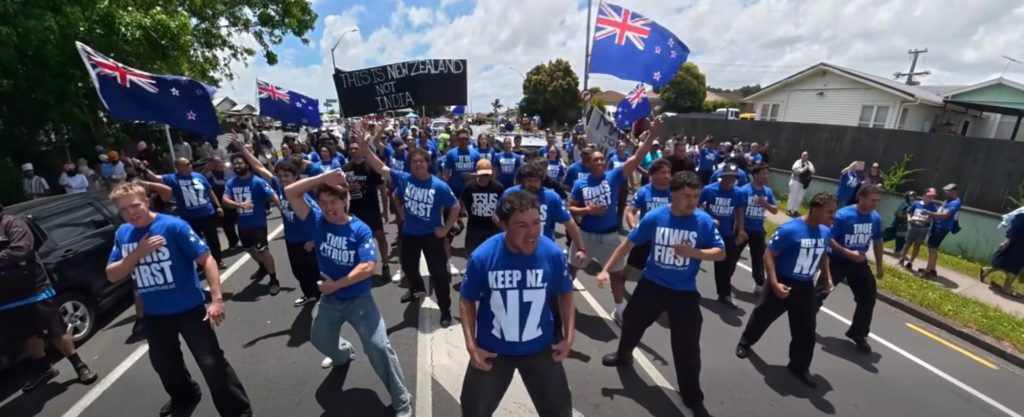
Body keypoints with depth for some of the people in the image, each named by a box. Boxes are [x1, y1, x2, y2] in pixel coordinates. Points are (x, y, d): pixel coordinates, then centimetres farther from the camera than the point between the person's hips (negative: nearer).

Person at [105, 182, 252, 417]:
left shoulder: (173, 226, -16)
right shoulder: (122, 234, 2)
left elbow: (206, 259, -19)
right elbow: (112, 275, 2)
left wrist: (216, 298, -27)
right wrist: (138, 253, -17)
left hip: (189, 308, -6)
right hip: (154, 314, 6)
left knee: (212, 363, -5)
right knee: (164, 364, 25)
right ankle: (184, 398, 52)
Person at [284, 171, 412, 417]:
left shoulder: (361, 230, -18)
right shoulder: (317, 221, -8)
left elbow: (369, 267, -25)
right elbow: (290, 192, -16)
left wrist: (336, 284, -19)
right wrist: (324, 177, -26)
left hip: (358, 299, -5)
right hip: (329, 299, 5)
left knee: (379, 347, -12)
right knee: (320, 339, 29)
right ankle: (344, 354, 64)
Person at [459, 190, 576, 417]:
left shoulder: (553, 253, -20)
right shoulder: (482, 256, -23)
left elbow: (565, 294, -1)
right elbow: (467, 301, -6)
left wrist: (568, 336, -3)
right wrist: (471, 344, -10)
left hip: (540, 347, 1)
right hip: (492, 349, 0)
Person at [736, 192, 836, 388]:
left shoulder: (825, 231, -1)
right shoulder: (789, 229, -23)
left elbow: (823, 255, 18)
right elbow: (769, 256, -21)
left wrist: (827, 278, 10)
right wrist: (774, 283, -26)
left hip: (806, 286, 6)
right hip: (784, 284, -5)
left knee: (806, 328, 9)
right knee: (763, 315, 13)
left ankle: (799, 366, 28)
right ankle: (745, 342, 38)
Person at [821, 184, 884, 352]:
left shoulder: (876, 218, -3)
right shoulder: (842, 215, -21)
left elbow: (878, 242, 11)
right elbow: (829, 239, -19)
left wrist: (879, 265, 14)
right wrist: (848, 253, -28)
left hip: (859, 263, 5)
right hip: (837, 261, -5)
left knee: (868, 298, 7)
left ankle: (858, 334, 25)